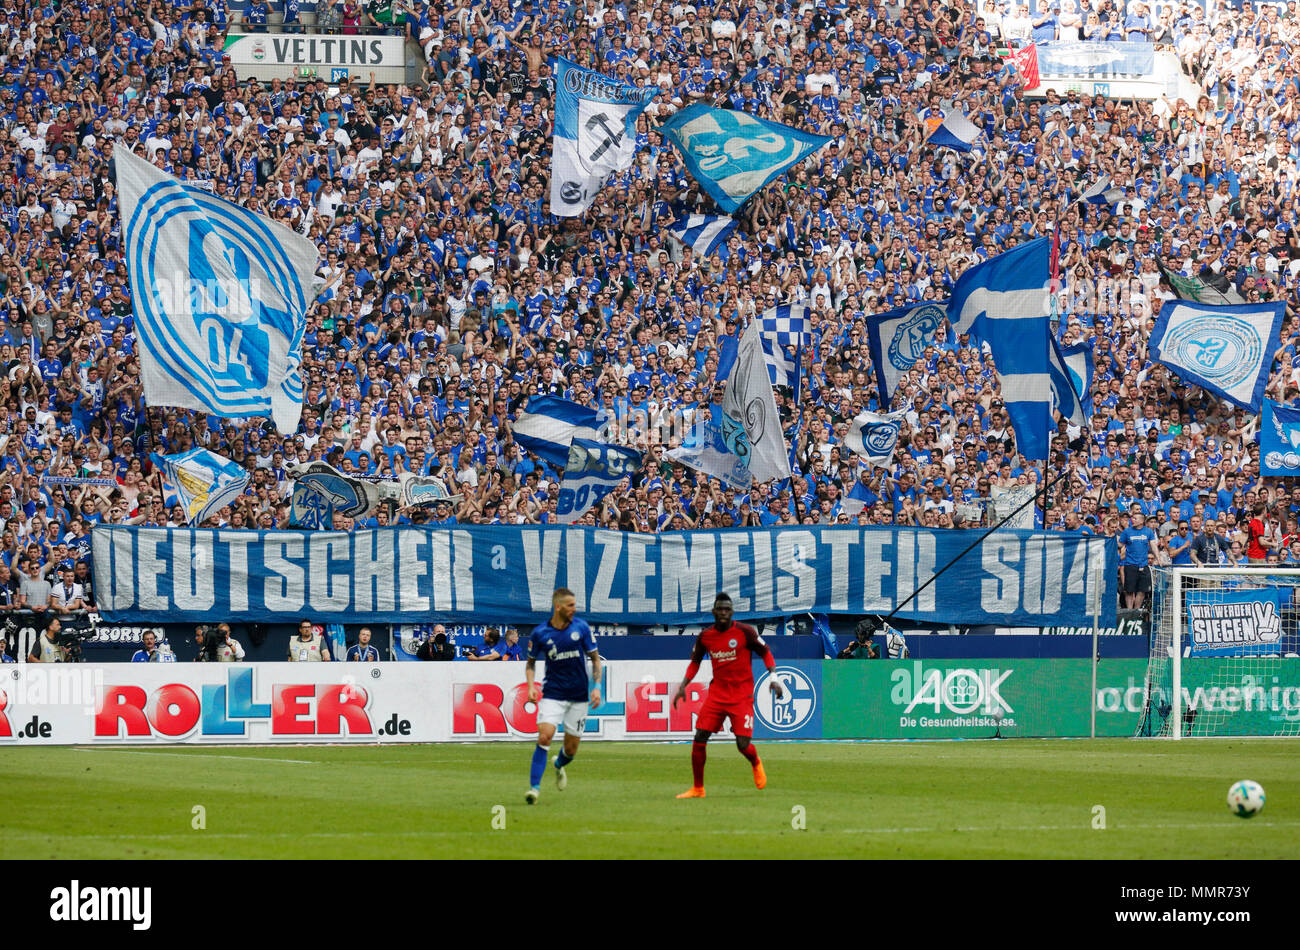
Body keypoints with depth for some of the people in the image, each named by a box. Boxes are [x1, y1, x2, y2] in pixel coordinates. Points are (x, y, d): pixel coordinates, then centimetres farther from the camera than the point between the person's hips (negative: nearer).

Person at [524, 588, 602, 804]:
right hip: (552, 694, -1)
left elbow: (595, 658, 6)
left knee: (571, 748, 6)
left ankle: (559, 765, 42)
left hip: (579, 696, 1)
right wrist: (531, 686, -6)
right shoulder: (540, 633, -5)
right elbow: (531, 662, 10)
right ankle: (534, 787, -16)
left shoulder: (581, 627, -3)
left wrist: (596, 686, -4)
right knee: (544, 737, -20)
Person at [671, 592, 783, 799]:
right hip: (716, 694, 3)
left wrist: (773, 677, -10)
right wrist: (683, 686, 6)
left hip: (742, 696, -3)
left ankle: (756, 764, 27)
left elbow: (765, 653, 2)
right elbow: (695, 662, 17)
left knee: (743, 744, -11)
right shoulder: (705, 636, 3)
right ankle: (697, 788, 7)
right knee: (699, 739, -6)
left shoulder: (744, 632, -7)